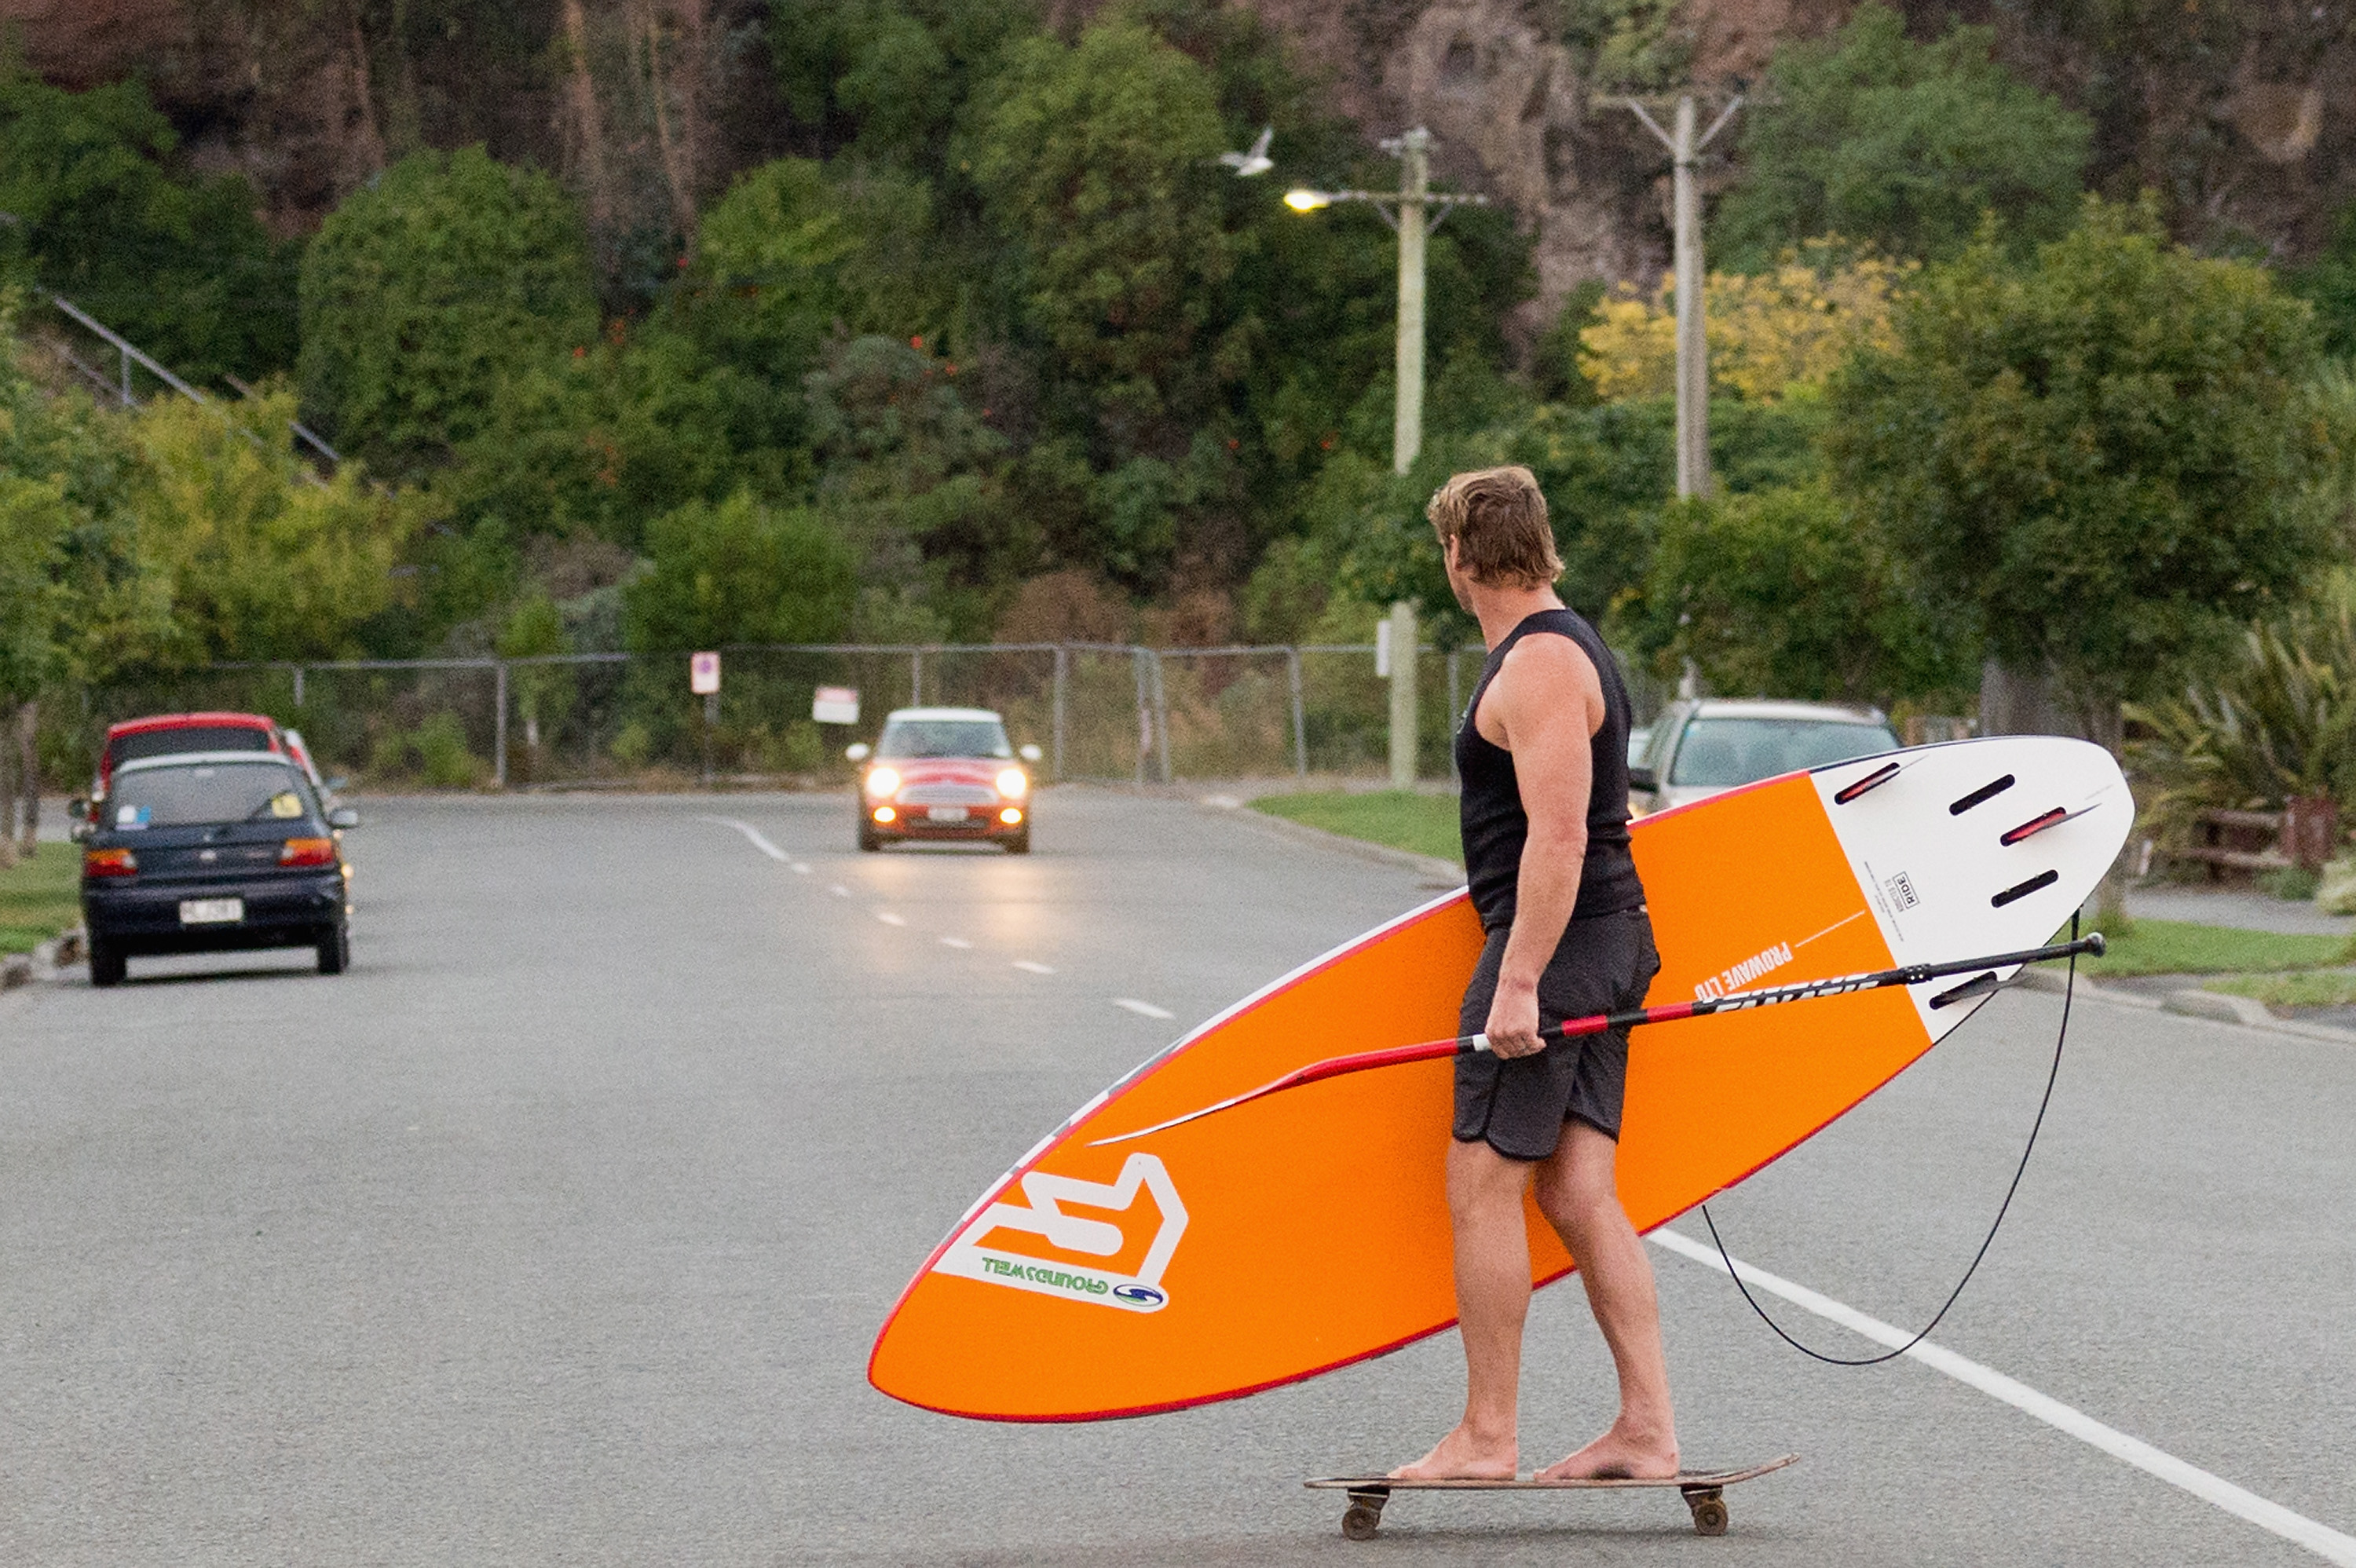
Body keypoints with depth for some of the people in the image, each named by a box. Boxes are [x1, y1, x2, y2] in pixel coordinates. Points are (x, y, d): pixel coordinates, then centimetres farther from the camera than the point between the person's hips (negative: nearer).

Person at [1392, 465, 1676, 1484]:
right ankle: (1647, 1429, 2)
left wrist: (1518, 980, -26)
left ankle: (1486, 1438, -3)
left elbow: (1559, 836, -23)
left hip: (1551, 944, -10)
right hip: (1606, 943, 10)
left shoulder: (1539, 666, -15)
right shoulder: (1563, 650, 18)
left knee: (1482, 1187, -6)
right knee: (1578, 1193, 6)